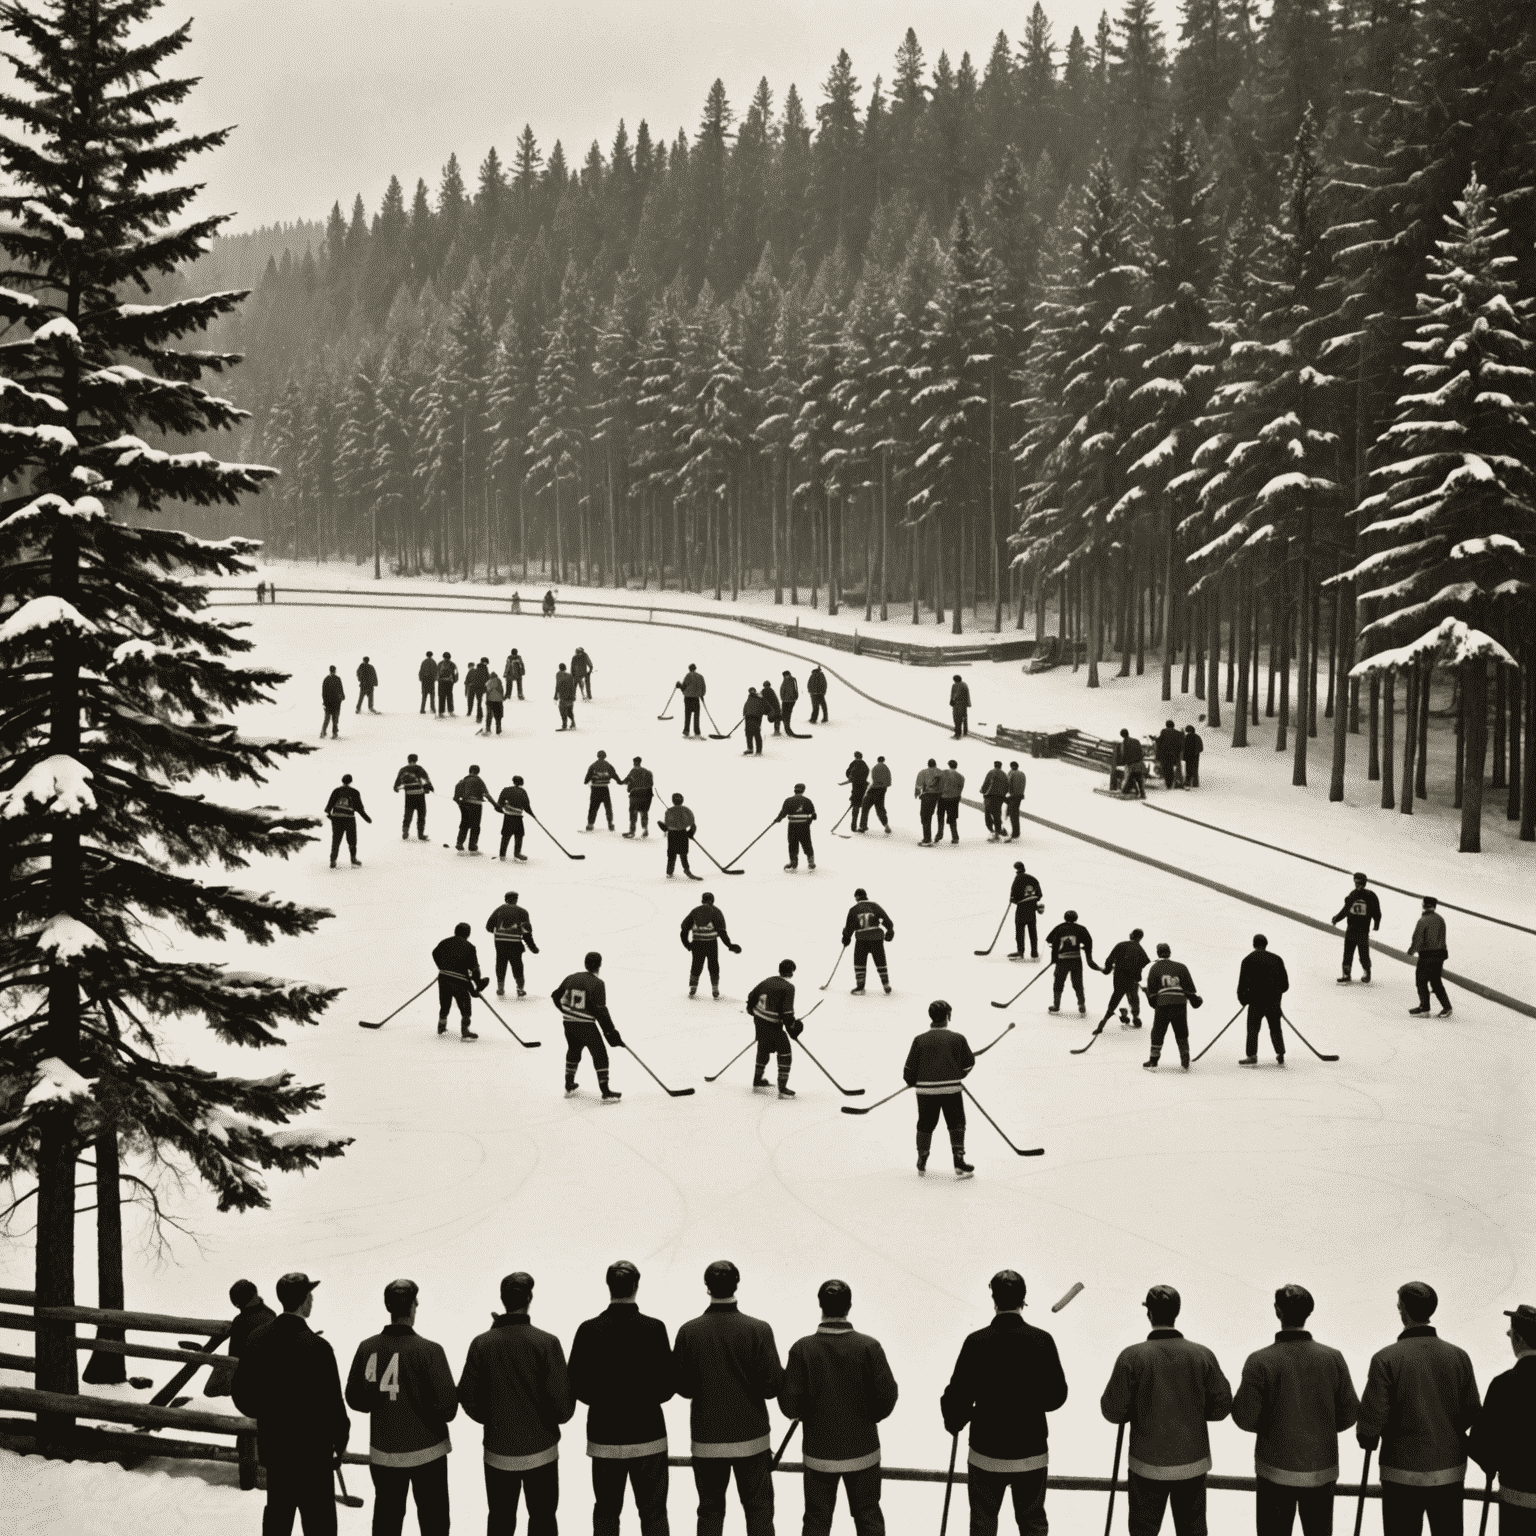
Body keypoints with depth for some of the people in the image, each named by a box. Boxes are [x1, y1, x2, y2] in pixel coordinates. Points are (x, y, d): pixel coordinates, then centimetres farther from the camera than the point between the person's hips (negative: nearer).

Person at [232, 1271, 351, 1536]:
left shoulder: (258, 1338, -4)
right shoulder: (316, 1347, -22)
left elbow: (240, 1394, 4)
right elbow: (332, 1404, -18)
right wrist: (340, 1442, -3)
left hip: (272, 1447, 6)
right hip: (312, 1452, -6)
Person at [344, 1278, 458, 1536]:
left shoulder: (367, 1348, -7)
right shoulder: (428, 1350, -19)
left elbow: (354, 1399, 3)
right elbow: (448, 1407, -18)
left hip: (383, 1453, 4)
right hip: (426, 1452, -4)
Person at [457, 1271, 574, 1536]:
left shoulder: (482, 1344, -10)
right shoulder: (546, 1343, -16)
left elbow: (468, 1398, -3)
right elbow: (562, 1405, -16)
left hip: (498, 1452, 2)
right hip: (540, 1451, -2)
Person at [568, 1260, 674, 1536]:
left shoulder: (589, 1330, -9)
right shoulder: (654, 1328, -12)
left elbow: (577, 1386, -6)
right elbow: (666, 1387, -9)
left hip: (605, 1438, 1)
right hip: (648, 1437, -1)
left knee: (606, 1513, 14)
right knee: (653, 1513, 9)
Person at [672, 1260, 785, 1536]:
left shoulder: (689, 1331, -8)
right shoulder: (758, 1330, -12)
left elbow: (682, 1386, -3)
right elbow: (772, 1386, -12)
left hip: (707, 1439, 1)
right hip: (751, 1437, -1)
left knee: (710, 1510, 11)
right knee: (759, 1508, 9)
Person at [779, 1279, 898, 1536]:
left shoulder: (802, 1349, -14)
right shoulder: (869, 1347, -13)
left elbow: (790, 1405, -12)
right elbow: (887, 1394, -11)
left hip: (820, 1453, 0)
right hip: (863, 1450, 0)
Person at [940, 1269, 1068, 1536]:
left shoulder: (976, 1342, -14)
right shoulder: (1042, 1340, -11)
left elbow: (957, 1395, -10)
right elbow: (1057, 1395, -5)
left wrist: (954, 1422, 11)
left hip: (986, 1453, -1)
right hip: (1031, 1452, 1)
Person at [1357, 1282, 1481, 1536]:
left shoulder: (1386, 1359, -14)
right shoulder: (1458, 1356, -3)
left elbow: (1372, 1417, -15)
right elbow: (1472, 1413, 2)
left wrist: (1367, 1439, 7)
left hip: (1403, 1474, -3)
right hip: (1450, 1470, 3)